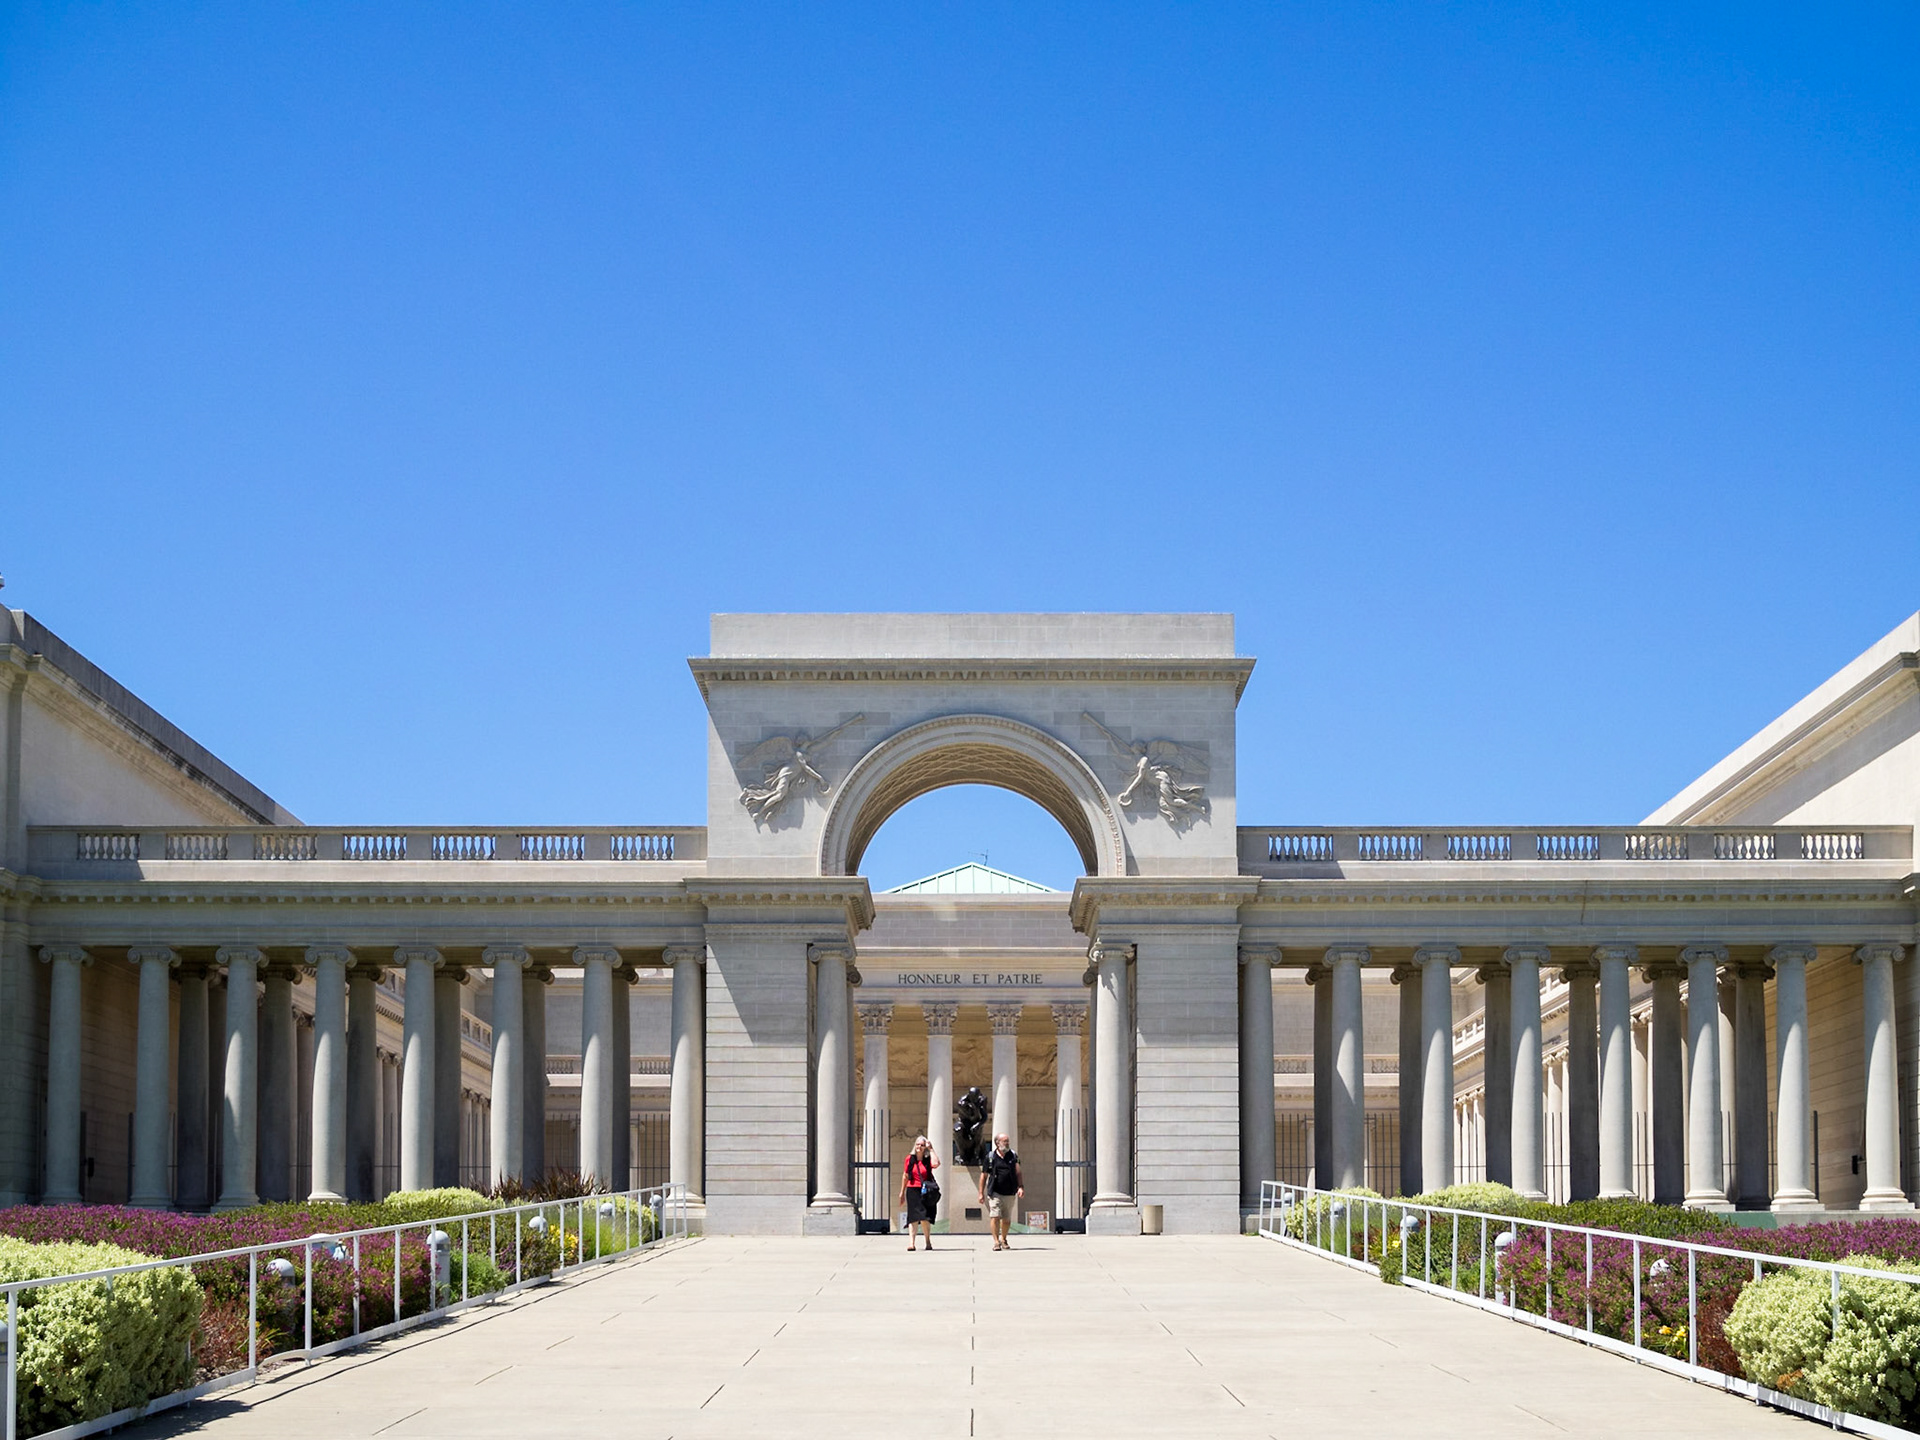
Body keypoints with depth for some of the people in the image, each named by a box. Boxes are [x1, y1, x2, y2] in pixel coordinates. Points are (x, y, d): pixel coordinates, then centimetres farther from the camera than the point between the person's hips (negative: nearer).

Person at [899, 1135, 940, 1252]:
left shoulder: (928, 1159, 1)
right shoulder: (910, 1158, 5)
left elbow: (936, 1164, -24)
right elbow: (905, 1176, 13)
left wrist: (930, 1149, -13)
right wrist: (902, 1193, 15)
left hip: (926, 1192, -1)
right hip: (913, 1190, 1)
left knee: (925, 1218, -1)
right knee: (913, 1217, -8)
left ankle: (928, 1242, 18)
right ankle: (911, 1242, -13)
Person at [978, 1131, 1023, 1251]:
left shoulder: (1013, 1156, 9)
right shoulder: (990, 1157, 1)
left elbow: (1018, 1173, 7)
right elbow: (984, 1175, 5)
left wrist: (1021, 1187, -7)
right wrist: (981, 1193, 2)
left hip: (1010, 1193, 3)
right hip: (995, 1193, -3)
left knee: (1007, 1219, 9)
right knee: (995, 1216, -14)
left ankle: (1003, 1240, 28)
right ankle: (996, 1242, -9)